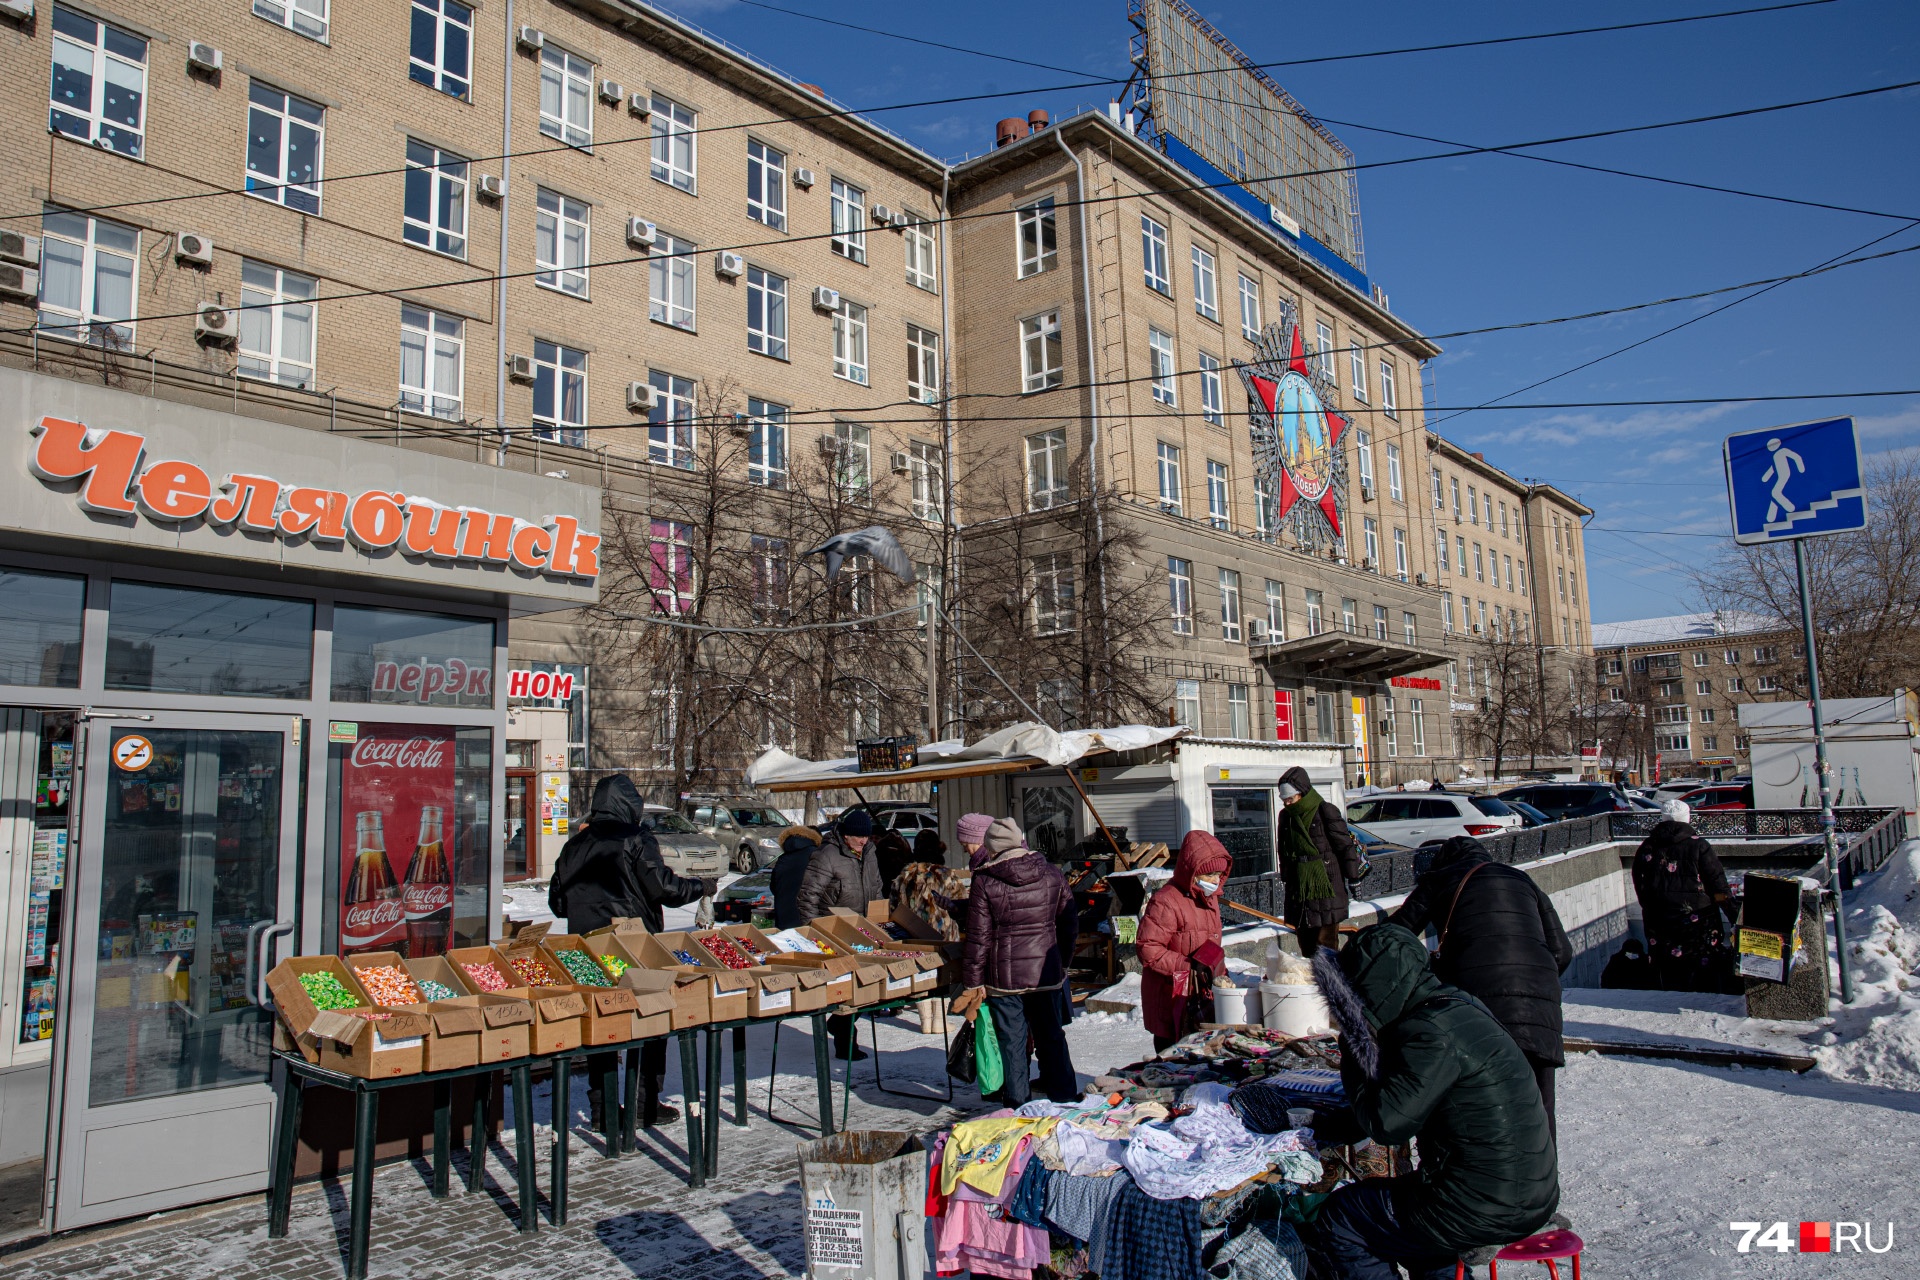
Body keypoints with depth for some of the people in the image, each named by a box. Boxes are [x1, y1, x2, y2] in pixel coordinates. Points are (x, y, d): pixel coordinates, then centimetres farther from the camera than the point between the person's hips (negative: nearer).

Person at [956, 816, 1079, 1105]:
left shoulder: (984, 882, -11)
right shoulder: (1052, 874, -1)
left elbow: (978, 937, -9)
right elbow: (1070, 923, 7)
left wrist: (972, 982, -1)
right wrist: (1062, 962, 20)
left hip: (1003, 975, -3)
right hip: (1046, 971, 3)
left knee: (1012, 1041, 8)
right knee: (1051, 1035, 16)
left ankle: (1017, 1102, 16)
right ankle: (1064, 1096, 25)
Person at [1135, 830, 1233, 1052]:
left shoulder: (1210, 898, 13)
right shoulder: (1166, 901, -17)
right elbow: (1147, 948, -20)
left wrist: (1219, 973, 16)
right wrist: (1187, 965, -23)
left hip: (1204, 994, 8)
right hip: (1173, 998, -8)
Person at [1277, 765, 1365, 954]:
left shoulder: (1326, 812, -9)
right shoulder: (1285, 816, 10)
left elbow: (1345, 845, -6)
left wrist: (1352, 876, -4)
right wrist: (1286, 877, 22)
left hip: (1325, 884, -6)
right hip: (1298, 887, 6)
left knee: (1326, 945, -6)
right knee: (1305, 943, 11)